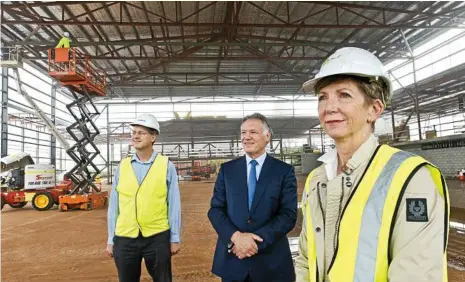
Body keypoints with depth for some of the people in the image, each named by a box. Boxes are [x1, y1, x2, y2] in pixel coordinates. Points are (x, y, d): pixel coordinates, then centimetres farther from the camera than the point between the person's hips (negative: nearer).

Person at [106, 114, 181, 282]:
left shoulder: (166, 166, -5)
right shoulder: (122, 166, 2)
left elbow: (173, 204, -4)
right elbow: (114, 205, 5)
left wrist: (175, 238, -2)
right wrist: (111, 239, 7)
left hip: (157, 237, -2)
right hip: (125, 238, 3)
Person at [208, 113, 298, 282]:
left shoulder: (284, 171, -3)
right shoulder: (227, 169, 3)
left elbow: (289, 215, -8)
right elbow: (215, 209, -1)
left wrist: (257, 240, -18)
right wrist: (236, 237, -17)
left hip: (271, 261, -1)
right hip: (232, 258, 2)